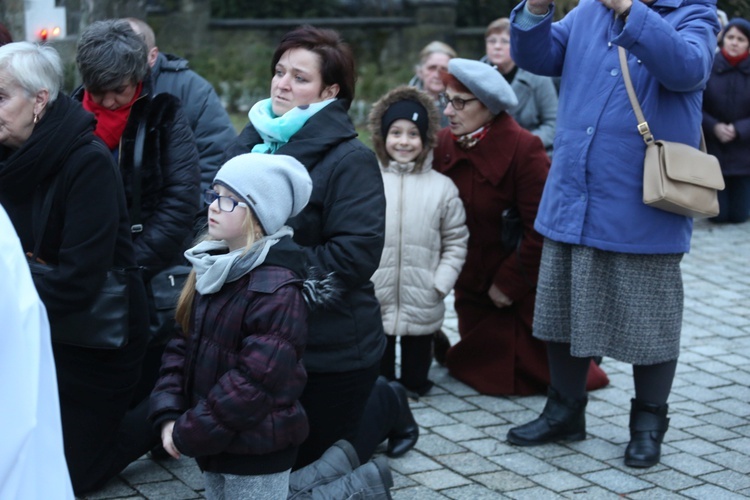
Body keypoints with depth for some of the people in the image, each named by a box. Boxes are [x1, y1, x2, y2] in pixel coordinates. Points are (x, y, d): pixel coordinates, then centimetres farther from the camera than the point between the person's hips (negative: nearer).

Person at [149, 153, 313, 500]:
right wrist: (168, 416, -6)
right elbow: (182, 344, 6)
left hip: (257, 451, -8)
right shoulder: (210, 267, 5)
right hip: (215, 443, 8)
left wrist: (188, 434, -17)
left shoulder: (276, 289, -20)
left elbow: (255, 381, -23)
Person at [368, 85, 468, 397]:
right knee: (378, 364, 12)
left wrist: (441, 283, -5)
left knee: (416, 368, 15)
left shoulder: (442, 187, 1)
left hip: (421, 304, 1)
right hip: (373, 300, -1)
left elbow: (456, 241, 4)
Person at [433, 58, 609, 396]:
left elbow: (540, 229, -21)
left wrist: (509, 283, -17)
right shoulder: (444, 144, -4)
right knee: (479, 367, 12)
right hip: (472, 286, 6)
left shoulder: (523, 149, -21)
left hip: (521, 290, -6)